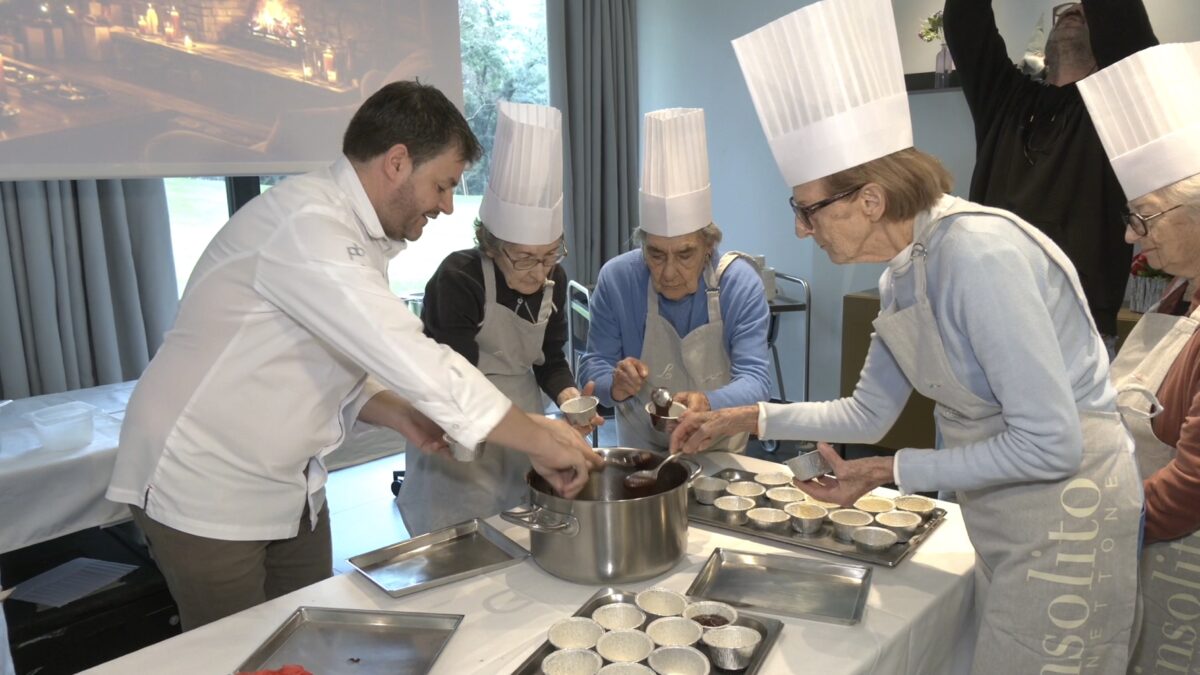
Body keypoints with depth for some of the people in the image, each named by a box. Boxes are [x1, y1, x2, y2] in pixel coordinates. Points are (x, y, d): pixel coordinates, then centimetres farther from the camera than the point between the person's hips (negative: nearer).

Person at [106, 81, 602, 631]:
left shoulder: (357, 233, 5)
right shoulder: (305, 226, -26)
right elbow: (413, 361, -33)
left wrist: (400, 414, -7)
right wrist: (540, 440, -27)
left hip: (290, 484, 8)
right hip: (206, 487, -8)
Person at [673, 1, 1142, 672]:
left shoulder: (978, 252, -26)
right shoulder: (904, 272, 1)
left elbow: (1050, 443, -26)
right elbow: (869, 413, 11)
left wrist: (891, 472, -20)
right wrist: (747, 418, 6)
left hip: (1062, 514, -8)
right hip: (1000, 517, 8)